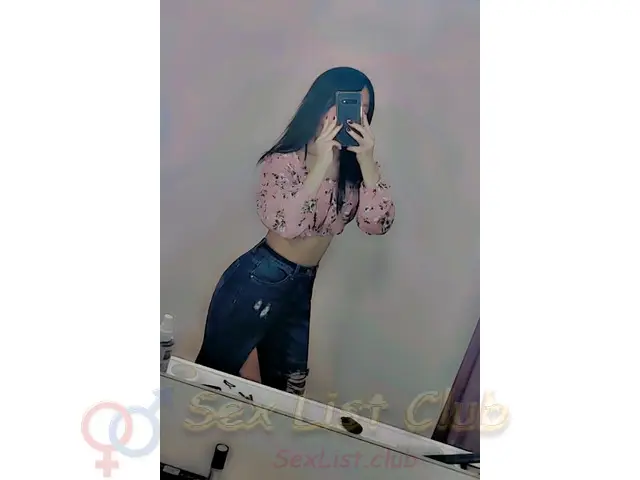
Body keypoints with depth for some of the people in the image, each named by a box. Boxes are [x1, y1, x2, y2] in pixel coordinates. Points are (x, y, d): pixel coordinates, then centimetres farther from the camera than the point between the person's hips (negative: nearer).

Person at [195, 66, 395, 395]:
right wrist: (321, 163, -28)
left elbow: (378, 223, -12)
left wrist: (367, 162, -19)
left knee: (284, 389, 21)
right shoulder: (284, 160, -18)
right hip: (258, 281, -5)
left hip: (301, 288, 6)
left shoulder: (356, 168, -2)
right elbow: (285, 224, -32)